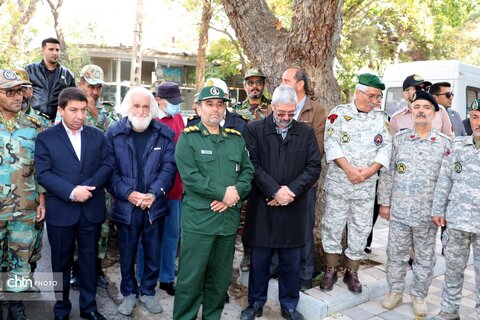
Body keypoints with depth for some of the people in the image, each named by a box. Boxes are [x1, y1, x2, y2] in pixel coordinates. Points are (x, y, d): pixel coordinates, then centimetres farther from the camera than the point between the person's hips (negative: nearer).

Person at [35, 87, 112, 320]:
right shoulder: (46, 138, -2)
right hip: (61, 211, -2)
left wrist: (88, 187, -16)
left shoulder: (97, 135, 6)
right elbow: (43, 174, -10)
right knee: (61, 262, 13)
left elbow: (106, 166, 0)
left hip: (92, 210, 2)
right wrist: (71, 192, -21)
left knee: (89, 260, 14)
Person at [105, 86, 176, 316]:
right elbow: (110, 170, -6)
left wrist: (154, 193, -18)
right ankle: (129, 293, 35)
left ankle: (148, 291, 34)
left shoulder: (165, 133, -1)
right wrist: (127, 193, -17)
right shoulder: (114, 133, -3)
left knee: (153, 253, 14)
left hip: (155, 205, 1)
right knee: (127, 254, 14)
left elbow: (169, 167, -5)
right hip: (125, 206, -1)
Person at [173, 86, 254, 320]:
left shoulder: (236, 138, 12)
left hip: (229, 218, 5)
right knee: (191, 277, 3)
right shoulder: (188, 137, -3)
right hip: (198, 219, -4)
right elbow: (190, 176, -13)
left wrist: (235, 194, -10)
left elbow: (248, 171, 8)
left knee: (221, 277, 15)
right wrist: (223, 192, -15)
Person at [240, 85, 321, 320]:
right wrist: (275, 191, -15)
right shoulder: (254, 130, 0)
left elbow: (314, 167, 2)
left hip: (294, 208, 2)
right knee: (259, 259, 10)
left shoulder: (306, 133, 7)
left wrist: (291, 190, -11)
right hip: (262, 206, -1)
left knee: (291, 260, 12)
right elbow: (253, 165, -8)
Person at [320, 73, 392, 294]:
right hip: (338, 182, -2)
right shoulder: (339, 113, -1)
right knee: (333, 225, 5)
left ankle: (352, 273, 25)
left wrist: (370, 170, -12)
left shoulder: (381, 118, 9)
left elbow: (386, 147, 3)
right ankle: (330, 271, 21)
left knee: (361, 228, 9)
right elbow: (331, 143, -9)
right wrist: (349, 169, -16)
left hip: (366, 185, 3)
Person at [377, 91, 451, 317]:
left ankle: (419, 295, 30)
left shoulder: (444, 143, 0)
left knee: (425, 257, 12)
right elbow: (387, 172, 3)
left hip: (428, 212, 0)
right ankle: (395, 291, 29)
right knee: (396, 253, 11)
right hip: (399, 210, 1)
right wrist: (384, 203, 0)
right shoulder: (399, 139, 2)